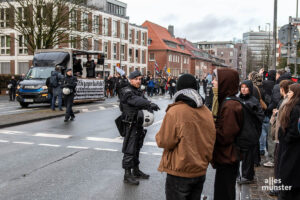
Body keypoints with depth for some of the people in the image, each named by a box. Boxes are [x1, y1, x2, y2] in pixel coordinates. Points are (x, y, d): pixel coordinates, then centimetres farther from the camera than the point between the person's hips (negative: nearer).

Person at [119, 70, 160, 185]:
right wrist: (149, 104, -49)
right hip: (130, 125, -9)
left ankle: (136, 171, 32)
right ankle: (127, 175, 2)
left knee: (136, 149, 19)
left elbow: (143, 100, 3)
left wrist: (149, 107, -20)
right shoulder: (127, 92, -15)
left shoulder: (139, 92, 15)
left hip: (139, 126, 9)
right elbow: (136, 100, -34)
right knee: (129, 150, -5)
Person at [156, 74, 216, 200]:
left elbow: (164, 142, -15)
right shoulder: (206, 111, 1)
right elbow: (211, 140, 8)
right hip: (201, 171, 6)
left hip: (180, 172, -6)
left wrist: (159, 136, 4)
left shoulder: (175, 112, -18)